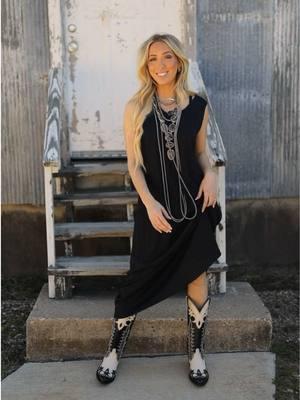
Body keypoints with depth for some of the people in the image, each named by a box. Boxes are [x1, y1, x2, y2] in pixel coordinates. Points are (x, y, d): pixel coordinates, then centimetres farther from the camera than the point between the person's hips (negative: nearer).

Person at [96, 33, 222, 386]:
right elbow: (134, 164, -6)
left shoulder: (197, 105, 0)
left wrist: (211, 173, -10)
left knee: (197, 279, 8)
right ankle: (114, 351, 27)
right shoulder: (136, 108, -4)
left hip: (193, 204, 2)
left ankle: (196, 352, 29)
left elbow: (200, 152, 11)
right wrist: (149, 203, -18)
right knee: (141, 280, 7)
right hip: (154, 207, -1)